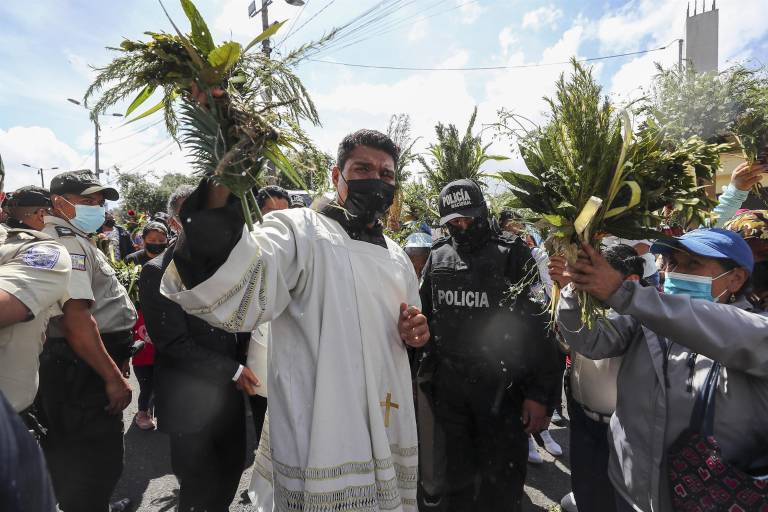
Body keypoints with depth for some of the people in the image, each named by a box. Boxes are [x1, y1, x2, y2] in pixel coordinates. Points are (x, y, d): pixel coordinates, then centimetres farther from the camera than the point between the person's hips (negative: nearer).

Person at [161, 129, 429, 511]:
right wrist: (219, 180, -44)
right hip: (320, 446, -6)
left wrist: (414, 334, -2)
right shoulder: (298, 230, -13)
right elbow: (230, 294, -32)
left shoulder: (397, 257, 10)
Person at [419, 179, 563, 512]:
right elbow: (423, 317, 11)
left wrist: (540, 393, -14)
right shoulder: (437, 258, 5)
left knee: (501, 482, 13)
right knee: (458, 473, 19)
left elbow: (539, 324, -11)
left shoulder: (512, 254, -7)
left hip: (501, 387, -3)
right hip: (448, 387, 4)